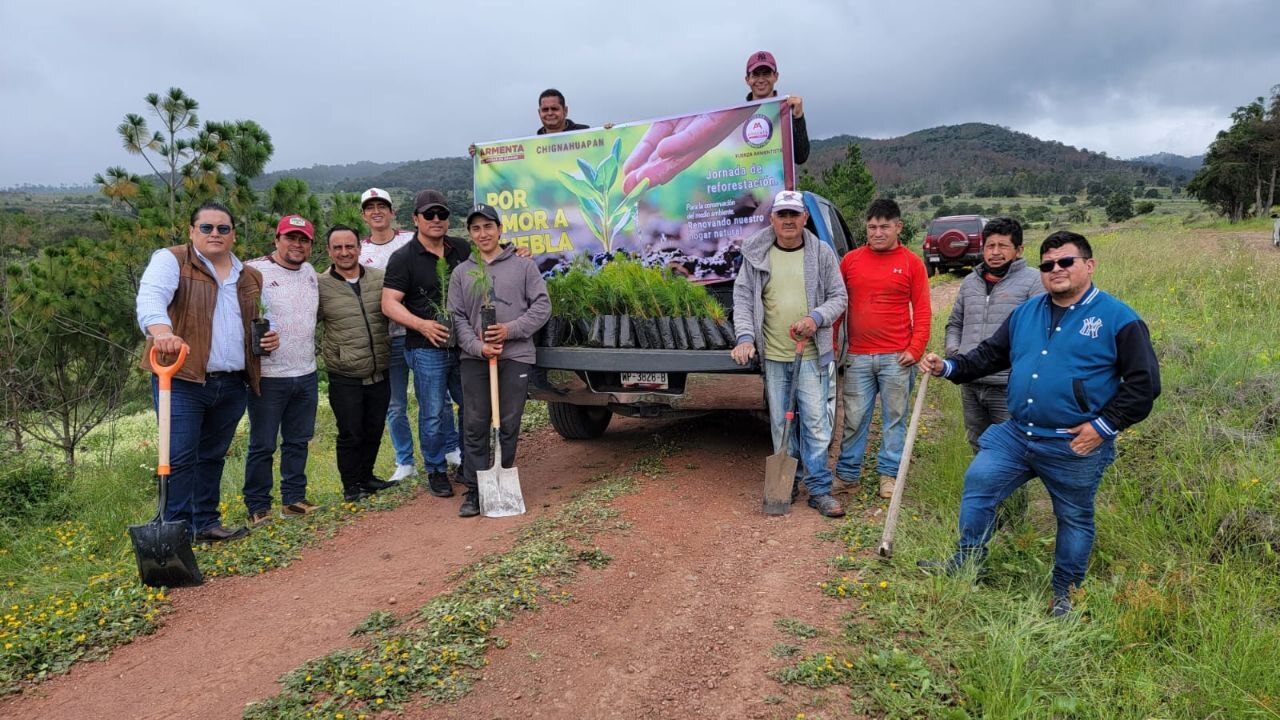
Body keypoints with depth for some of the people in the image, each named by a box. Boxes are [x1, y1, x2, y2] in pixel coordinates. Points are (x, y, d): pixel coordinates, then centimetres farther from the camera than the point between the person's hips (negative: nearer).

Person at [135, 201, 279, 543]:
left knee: (213, 457, 15)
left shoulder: (251, 278, 16)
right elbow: (151, 297, -20)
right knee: (179, 458, -6)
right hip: (183, 381, -5)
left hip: (233, 386, 5)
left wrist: (270, 338, 6)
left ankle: (206, 523, 25)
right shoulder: (171, 261, -1)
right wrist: (161, 331, -41)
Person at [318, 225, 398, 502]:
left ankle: (366, 476, 36)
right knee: (350, 434, 5)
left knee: (374, 431, 16)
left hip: (379, 373, 3)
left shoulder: (380, 279, 2)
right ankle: (351, 485, 24)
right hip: (344, 378, -3)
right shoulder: (320, 286, -6)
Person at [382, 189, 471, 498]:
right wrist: (421, 324, -23)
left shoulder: (462, 249, 10)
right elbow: (389, 304, -9)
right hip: (427, 349, -5)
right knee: (434, 414, 1)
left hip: (464, 345, 5)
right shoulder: (403, 258, -3)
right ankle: (436, 471, 18)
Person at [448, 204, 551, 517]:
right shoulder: (461, 273, 12)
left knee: (509, 425, 4)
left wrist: (511, 329, -11)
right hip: (474, 358, 2)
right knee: (475, 426, 2)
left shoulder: (523, 265, 7)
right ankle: (474, 489, 11)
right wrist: (477, 346, -10)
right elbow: (457, 317, 7)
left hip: (515, 355, -1)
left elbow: (542, 306, 2)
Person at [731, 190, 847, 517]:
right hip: (772, 355, 1)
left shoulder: (822, 253, 2)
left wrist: (816, 318, -14)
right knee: (780, 424, 11)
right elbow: (742, 297, 4)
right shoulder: (756, 254, 4)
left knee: (815, 423, -3)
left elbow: (838, 297, 5)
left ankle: (819, 490, 8)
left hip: (811, 355, -1)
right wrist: (745, 336, -8)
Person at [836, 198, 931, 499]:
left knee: (894, 418, 8)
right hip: (857, 357, 1)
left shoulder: (912, 263, 3)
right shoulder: (851, 260, 7)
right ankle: (847, 473, 17)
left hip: (897, 358, -1)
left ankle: (889, 474, 20)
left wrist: (915, 349, -7)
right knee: (854, 418, 5)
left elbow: (921, 310, 2)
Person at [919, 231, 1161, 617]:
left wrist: (1105, 426, -13)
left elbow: (1144, 382, -7)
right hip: (1016, 434, 5)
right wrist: (948, 367, 0)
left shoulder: (1119, 319, -7)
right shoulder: (1026, 313, 8)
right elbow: (990, 354, 15)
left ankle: (1065, 594, 30)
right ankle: (966, 563, 19)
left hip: (1075, 447, -4)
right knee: (978, 483, 2)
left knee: (1074, 518, 12)